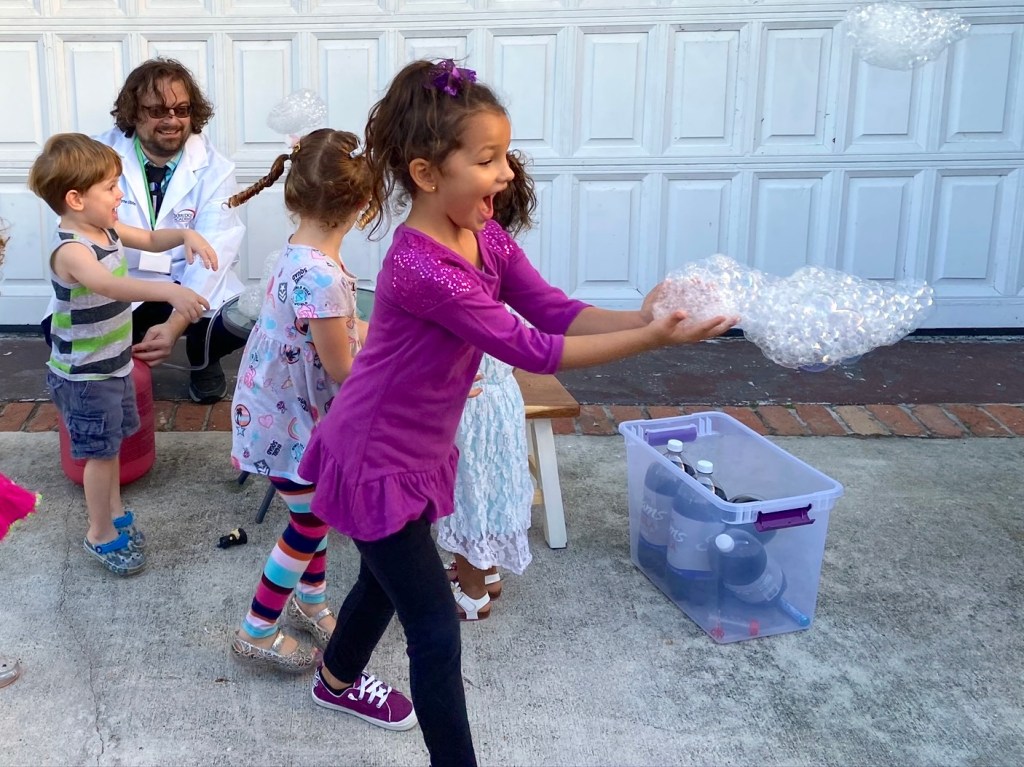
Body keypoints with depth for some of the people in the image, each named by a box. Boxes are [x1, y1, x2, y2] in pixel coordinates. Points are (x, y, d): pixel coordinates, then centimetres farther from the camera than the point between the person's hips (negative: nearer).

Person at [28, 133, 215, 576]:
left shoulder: (106, 229, 0)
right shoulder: (71, 250, -30)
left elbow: (150, 239, 16)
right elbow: (109, 285, -49)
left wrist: (185, 236, -6)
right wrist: (169, 291, -63)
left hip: (113, 365, 9)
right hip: (84, 376, -9)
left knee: (111, 444, 22)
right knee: (101, 453, 4)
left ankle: (115, 514, 41)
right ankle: (101, 534, 22)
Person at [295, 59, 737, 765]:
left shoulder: (485, 236, -5)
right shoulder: (420, 267, -33)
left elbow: (554, 310, -11)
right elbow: (527, 349, -33)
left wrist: (642, 316, -28)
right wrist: (651, 339, -34)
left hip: (418, 454, 10)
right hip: (375, 463, -9)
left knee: (388, 577, 29)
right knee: (436, 627, -3)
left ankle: (336, 679, 56)